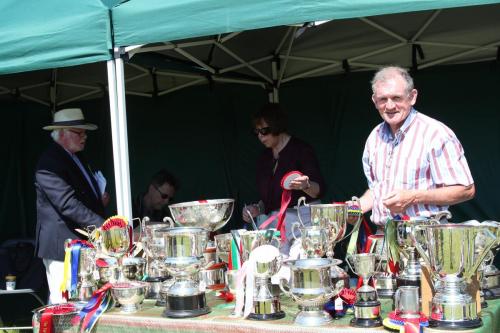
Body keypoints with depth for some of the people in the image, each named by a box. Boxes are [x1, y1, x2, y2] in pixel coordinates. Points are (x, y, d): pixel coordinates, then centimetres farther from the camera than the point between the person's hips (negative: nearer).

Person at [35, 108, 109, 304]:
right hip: (63, 246, -9)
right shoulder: (49, 163, -15)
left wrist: (99, 200, 9)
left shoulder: (77, 158, 16)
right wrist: (102, 226, -24)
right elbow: (68, 205, -23)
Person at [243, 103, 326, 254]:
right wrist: (257, 209, 4)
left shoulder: (301, 150, -6)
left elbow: (319, 190, -11)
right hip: (270, 222, 5)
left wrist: (305, 186, -31)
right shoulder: (264, 158, 14)